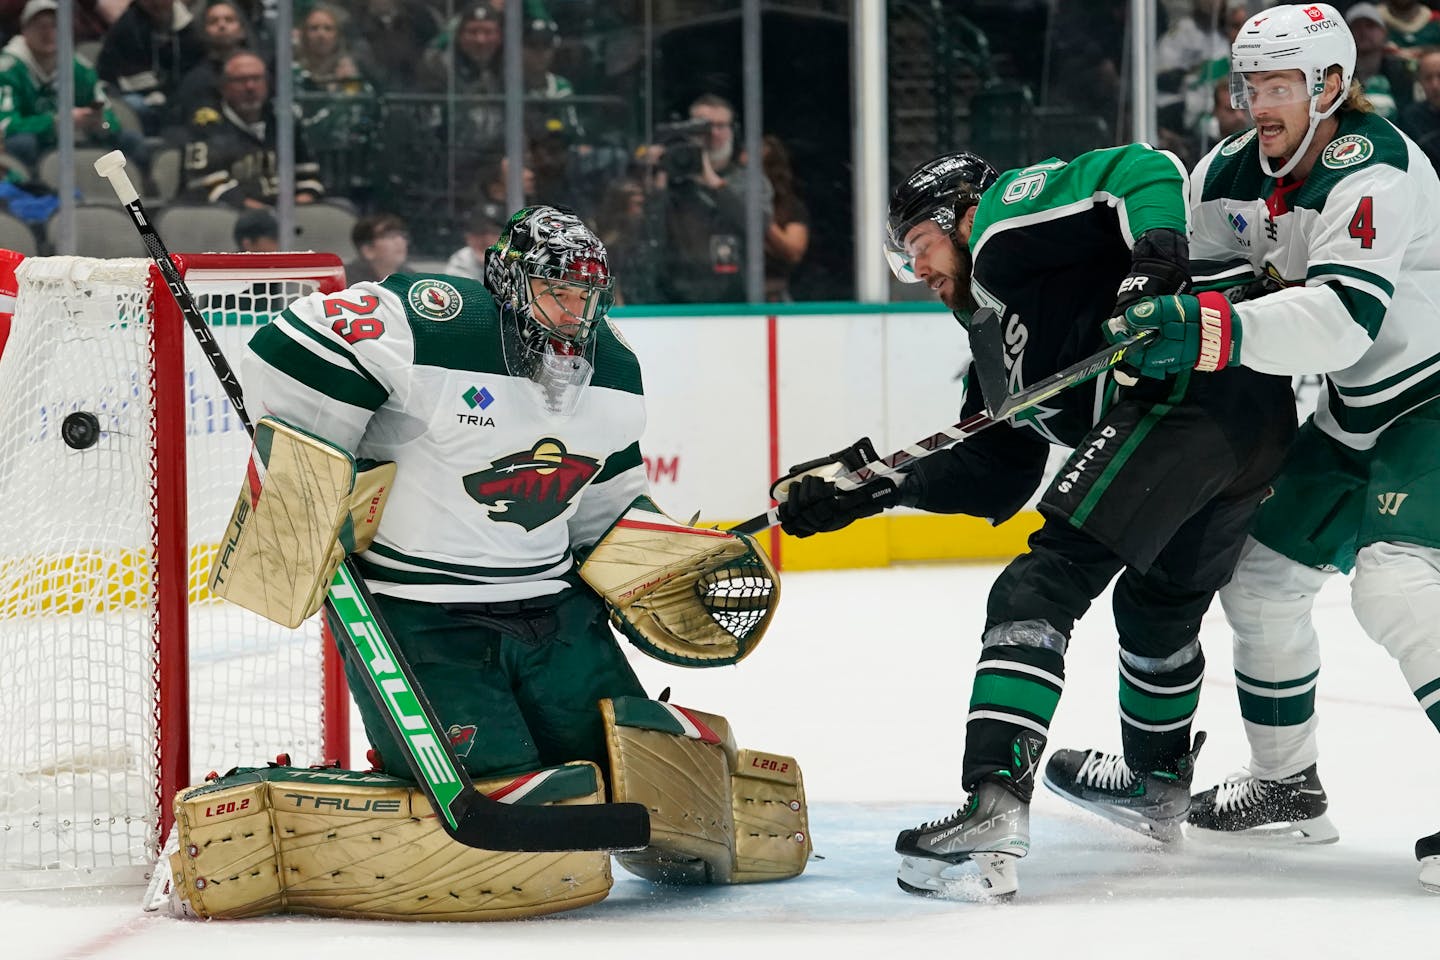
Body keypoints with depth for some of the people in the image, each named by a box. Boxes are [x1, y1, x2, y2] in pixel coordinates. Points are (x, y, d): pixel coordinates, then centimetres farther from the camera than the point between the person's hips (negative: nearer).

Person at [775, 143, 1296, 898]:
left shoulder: (1004, 221, 7)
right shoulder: (999, 338, 33)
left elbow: (1142, 171, -6)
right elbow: (991, 473, 28)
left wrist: (1154, 265, -21)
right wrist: (869, 490, 24)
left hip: (1190, 388, -11)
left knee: (1043, 583, -16)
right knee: (1160, 600, 32)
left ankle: (995, 802, -28)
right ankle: (1159, 780, 51)